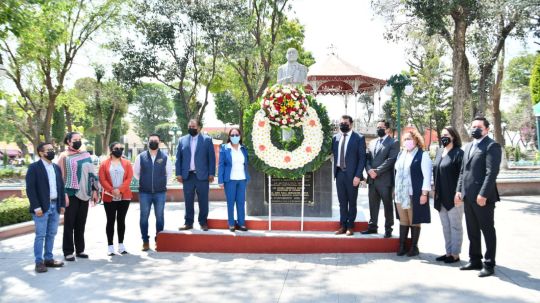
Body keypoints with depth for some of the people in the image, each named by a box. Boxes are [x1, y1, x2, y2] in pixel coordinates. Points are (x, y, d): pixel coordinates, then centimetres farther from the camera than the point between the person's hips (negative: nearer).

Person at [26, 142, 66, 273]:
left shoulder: (56, 167, 14)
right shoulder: (34, 167, -6)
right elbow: (30, 188, -11)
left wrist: (62, 204, 8)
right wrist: (36, 207, -16)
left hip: (55, 206, 6)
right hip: (42, 207, -6)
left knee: (51, 234, 11)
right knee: (40, 235, -1)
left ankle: (48, 259, 20)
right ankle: (39, 262, 5)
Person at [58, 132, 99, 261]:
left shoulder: (86, 155, 11)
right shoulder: (64, 156, -2)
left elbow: (92, 173, 13)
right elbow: (61, 177, -6)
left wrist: (94, 190, 8)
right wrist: (64, 194, -14)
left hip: (84, 194, 4)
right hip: (71, 194, -4)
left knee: (81, 223, 9)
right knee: (69, 223, 0)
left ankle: (79, 250, 17)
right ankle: (68, 252, 7)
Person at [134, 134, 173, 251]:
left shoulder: (165, 157, 1)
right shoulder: (141, 157, 1)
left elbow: (169, 173, 14)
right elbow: (136, 173, 13)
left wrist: (161, 181, 10)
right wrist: (144, 181, 11)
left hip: (160, 192, 0)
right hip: (144, 193, 0)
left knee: (160, 217, 5)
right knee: (144, 217, 3)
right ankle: (145, 241, 13)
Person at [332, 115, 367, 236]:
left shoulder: (359, 138, -5)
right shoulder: (335, 137, 7)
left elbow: (362, 158, -7)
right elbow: (333, 153, 13)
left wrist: (358, 176, -13)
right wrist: (334, 170, -1)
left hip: (351, 174, -4)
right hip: (339, 173, 4)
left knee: (352, 202, 8)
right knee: (342, 201, 10)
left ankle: (350, 226, 18)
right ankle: (343, 225, 18)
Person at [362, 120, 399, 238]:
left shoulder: (394, 143, -3)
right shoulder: (372, 143, 17)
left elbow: (391, 160, -13)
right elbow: (367, 158, 11)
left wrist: (377, 171, -17)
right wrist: (369, 170, -8)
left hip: (385, 179, -6)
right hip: (372, 179, 6)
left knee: (387, 205, 3)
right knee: (373, 205, 12)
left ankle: (388, 228, 11)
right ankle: (372, 226, 21)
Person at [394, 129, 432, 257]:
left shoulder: (423, 155, -7)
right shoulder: (401, 154, 14)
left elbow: (427, 176, -10)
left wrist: (424, 193, -15)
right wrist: (396, 189, 15)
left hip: (415, 195, -6)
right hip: (400, 194, 6)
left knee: (414, 221, 3)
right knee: (403, 220, 10)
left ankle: (414, 247, 12)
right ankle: (402, 245, 16)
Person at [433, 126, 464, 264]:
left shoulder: (458, 153, -9)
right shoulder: (439, 152, 12)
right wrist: (435, 190, 13)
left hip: (453, 197, -7)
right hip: (441, 197, 7)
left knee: (455, 226, 3)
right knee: (446, 226, 13)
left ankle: (455, 254, 11)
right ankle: (448, 252, 22)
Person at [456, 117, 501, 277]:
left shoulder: (492, 146, -8)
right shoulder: (468, 146, 17)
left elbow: (492, 172, -16)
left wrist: (483, 194, -21)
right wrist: (459, 190, 9)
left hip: (483, 197, -8)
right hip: (468, 197, 8)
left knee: (488, 231, 3)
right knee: (472, 231, 15)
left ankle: (489, 265, 11)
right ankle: (475, 260, 26)